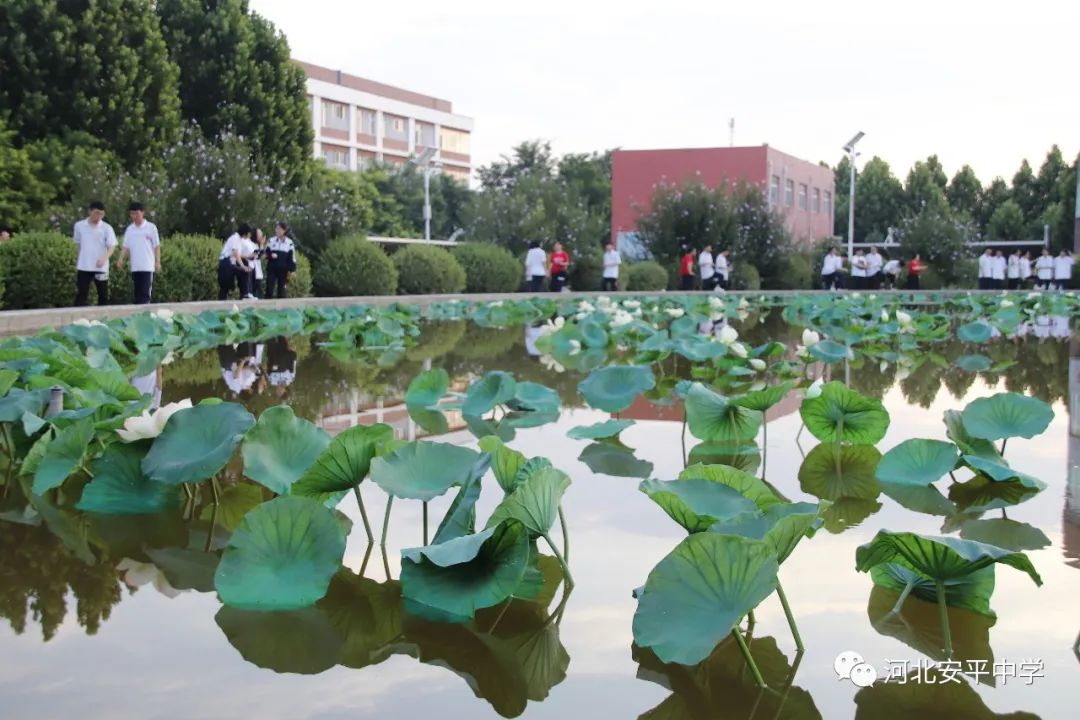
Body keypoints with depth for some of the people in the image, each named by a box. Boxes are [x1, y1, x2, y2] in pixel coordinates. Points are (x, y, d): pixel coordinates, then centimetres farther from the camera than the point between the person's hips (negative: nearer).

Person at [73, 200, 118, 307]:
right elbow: (78, 244, 15)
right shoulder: (79, 226, 4)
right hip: (83, 267, 1)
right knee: (81, 295, -2)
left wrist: (104, 258, -25)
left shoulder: (107, 228, -2)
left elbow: (112, 246, -7)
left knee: (103, 295, 4)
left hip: (101, 267, -1)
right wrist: (77, 263, 16)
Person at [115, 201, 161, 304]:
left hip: (148, 266, -5)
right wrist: (121, 259, -7)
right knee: (137, 293, 8)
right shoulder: (129, 229, 10)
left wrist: (158, 262, -8)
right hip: (135, 267, 5)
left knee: (146, 293, -11)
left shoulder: (151, 227, -2)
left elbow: (157, 246, -2)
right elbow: (126, 246, 8)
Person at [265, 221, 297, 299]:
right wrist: (271, 255, -12)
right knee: (269, 289, -4)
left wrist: (292, 270, -2)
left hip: (283, 270, -1)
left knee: (281, 290, 3)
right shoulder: (271, 240, 6)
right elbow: (266, 253, 11)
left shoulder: (289, 243, 1)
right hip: (271, 269, 1)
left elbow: (292, 257, 3)